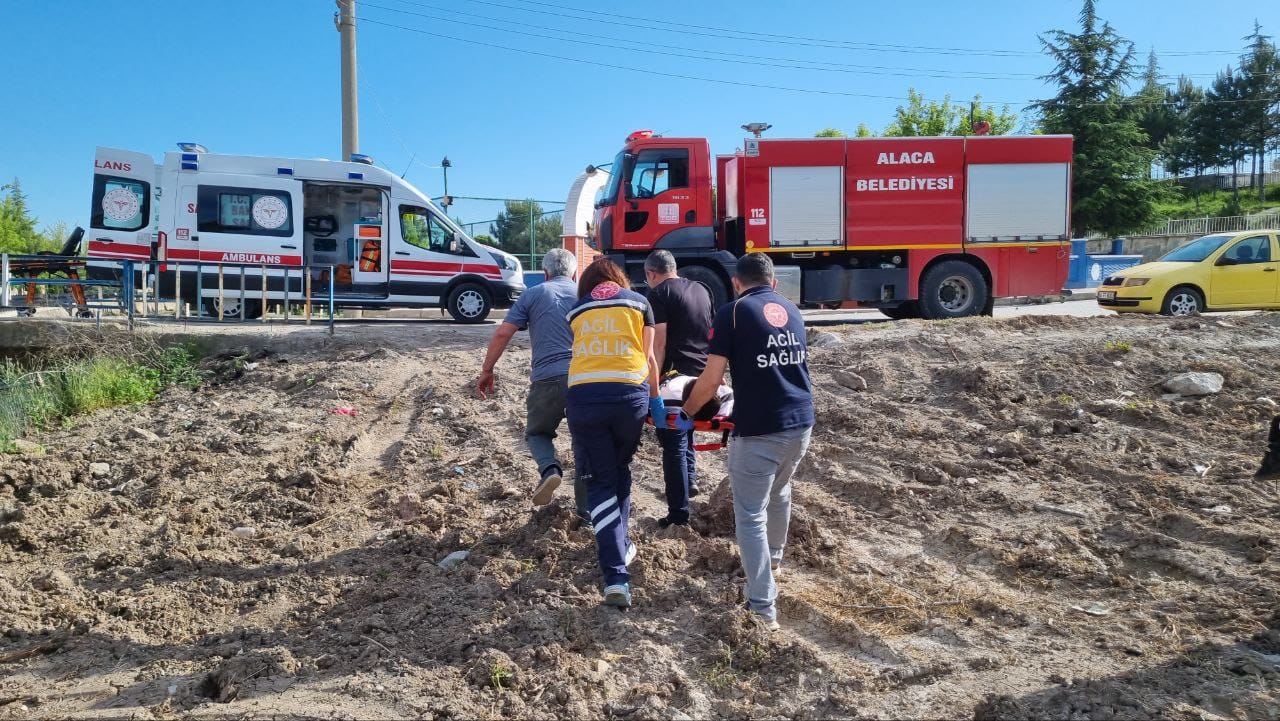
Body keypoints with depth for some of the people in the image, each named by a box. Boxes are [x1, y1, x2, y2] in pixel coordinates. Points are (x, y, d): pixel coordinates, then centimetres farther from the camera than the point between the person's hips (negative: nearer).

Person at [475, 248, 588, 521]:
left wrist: (487, 371, 12)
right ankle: (586, 508, 17)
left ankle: (550, 469, -8)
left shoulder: (533, 294, 12)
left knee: (538, 432, 22)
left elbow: (502, 334, 4)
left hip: (547, 378, -1)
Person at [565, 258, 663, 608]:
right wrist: (656, 399, 24)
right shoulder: (639, 301, 17)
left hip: (583, 395, 0)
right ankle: (620, 545, 34)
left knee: (599, 480, 4)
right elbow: (647, 356, 14)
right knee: (621, 470, 23)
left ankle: (615, 576, -5)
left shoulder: (577, 309, 22)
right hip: (629, 393, 0)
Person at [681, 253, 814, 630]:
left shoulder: (732, 313, -4)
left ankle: (763, 607, -2)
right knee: (779, 492, 29)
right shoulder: (792, 311, 14)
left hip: (758, 427, -6)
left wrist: (685, 413, 8)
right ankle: (774, 556, 51)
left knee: (751, 514, 2)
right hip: (801, 421, 6)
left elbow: (711, 379, -8)